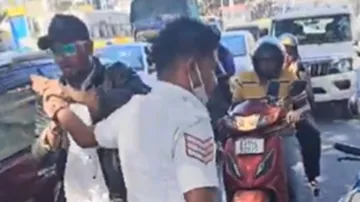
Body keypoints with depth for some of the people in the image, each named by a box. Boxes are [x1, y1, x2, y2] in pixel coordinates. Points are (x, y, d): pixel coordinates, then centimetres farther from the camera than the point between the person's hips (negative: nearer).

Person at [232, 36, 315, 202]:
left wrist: (297, 112, -24)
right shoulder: (243, 80, 1)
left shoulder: (288, 78, -2)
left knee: (299, 180, -14)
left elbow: (305, 105, -1)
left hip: (283, 135, -1)